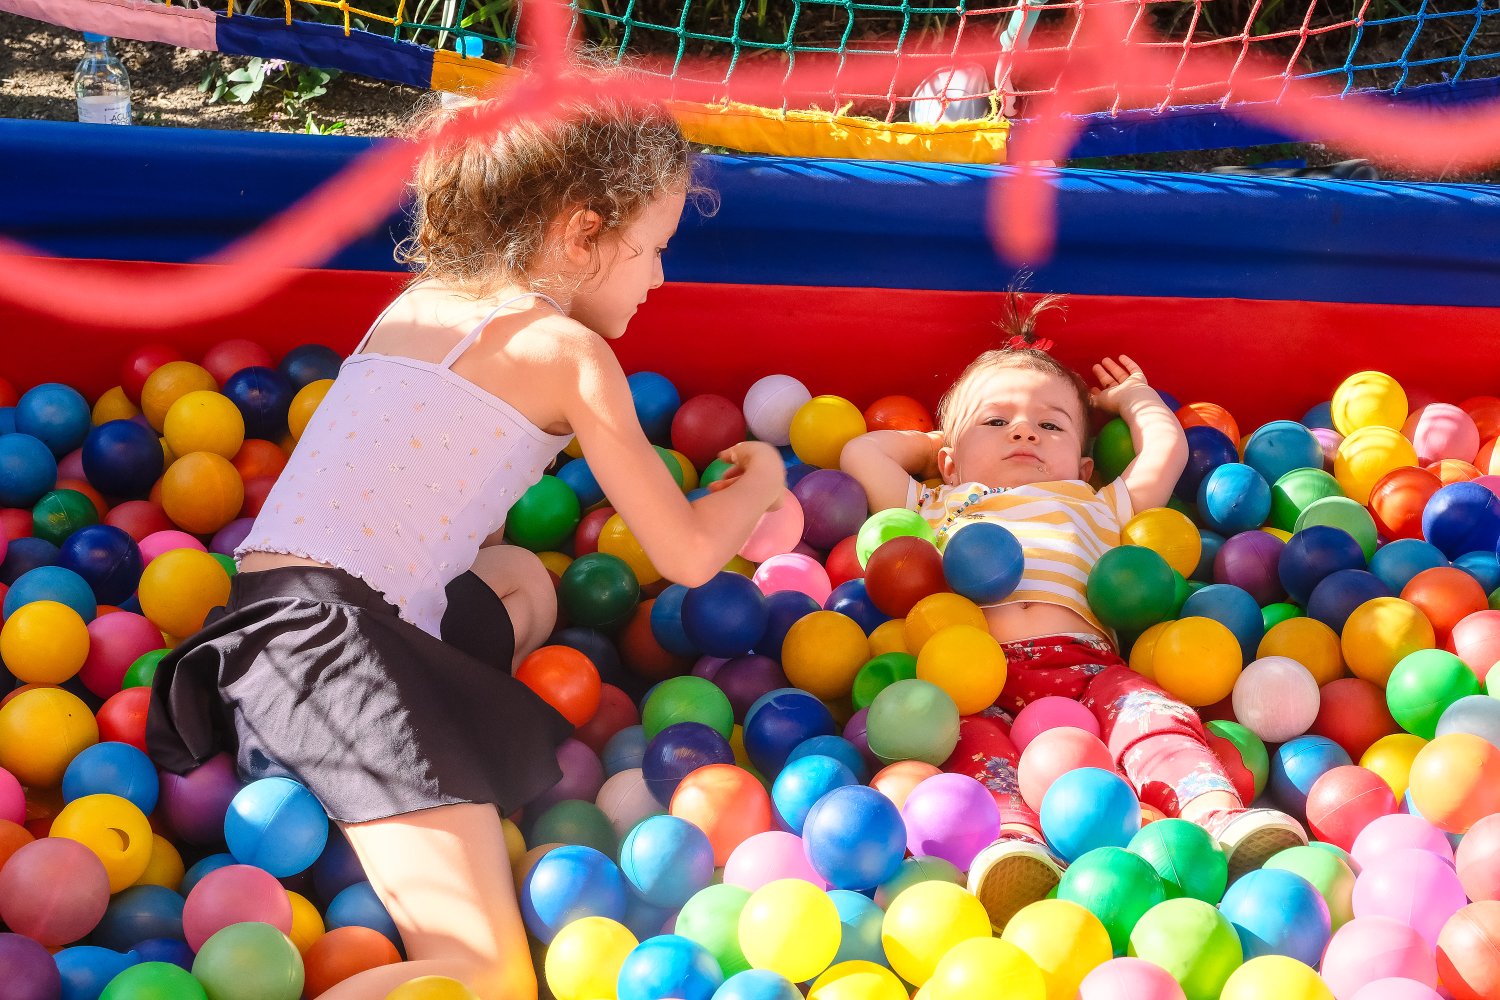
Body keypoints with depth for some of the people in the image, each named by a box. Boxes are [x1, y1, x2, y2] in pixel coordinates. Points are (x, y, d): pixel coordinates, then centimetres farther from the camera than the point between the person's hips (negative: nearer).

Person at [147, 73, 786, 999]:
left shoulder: (415, 304, 20)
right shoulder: (571, 354, 0)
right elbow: (688, 557, 3)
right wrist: (759, 478, 23)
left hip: (260, 613, 8)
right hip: (340, 637, -8)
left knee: (521, 578, 34)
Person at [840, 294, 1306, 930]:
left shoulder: (1093, 508, 41)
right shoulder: (935, 509, 39)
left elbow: (1166, 450, 42)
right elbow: (860, 454, 39)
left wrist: (1135, 398, 61)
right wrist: (935, 439, 52)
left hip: (1084, 666, 2)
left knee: (1149, 711, -30)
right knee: (975, 738, -36)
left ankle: (1220, 818, -52)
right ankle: (1014, 844, -61)